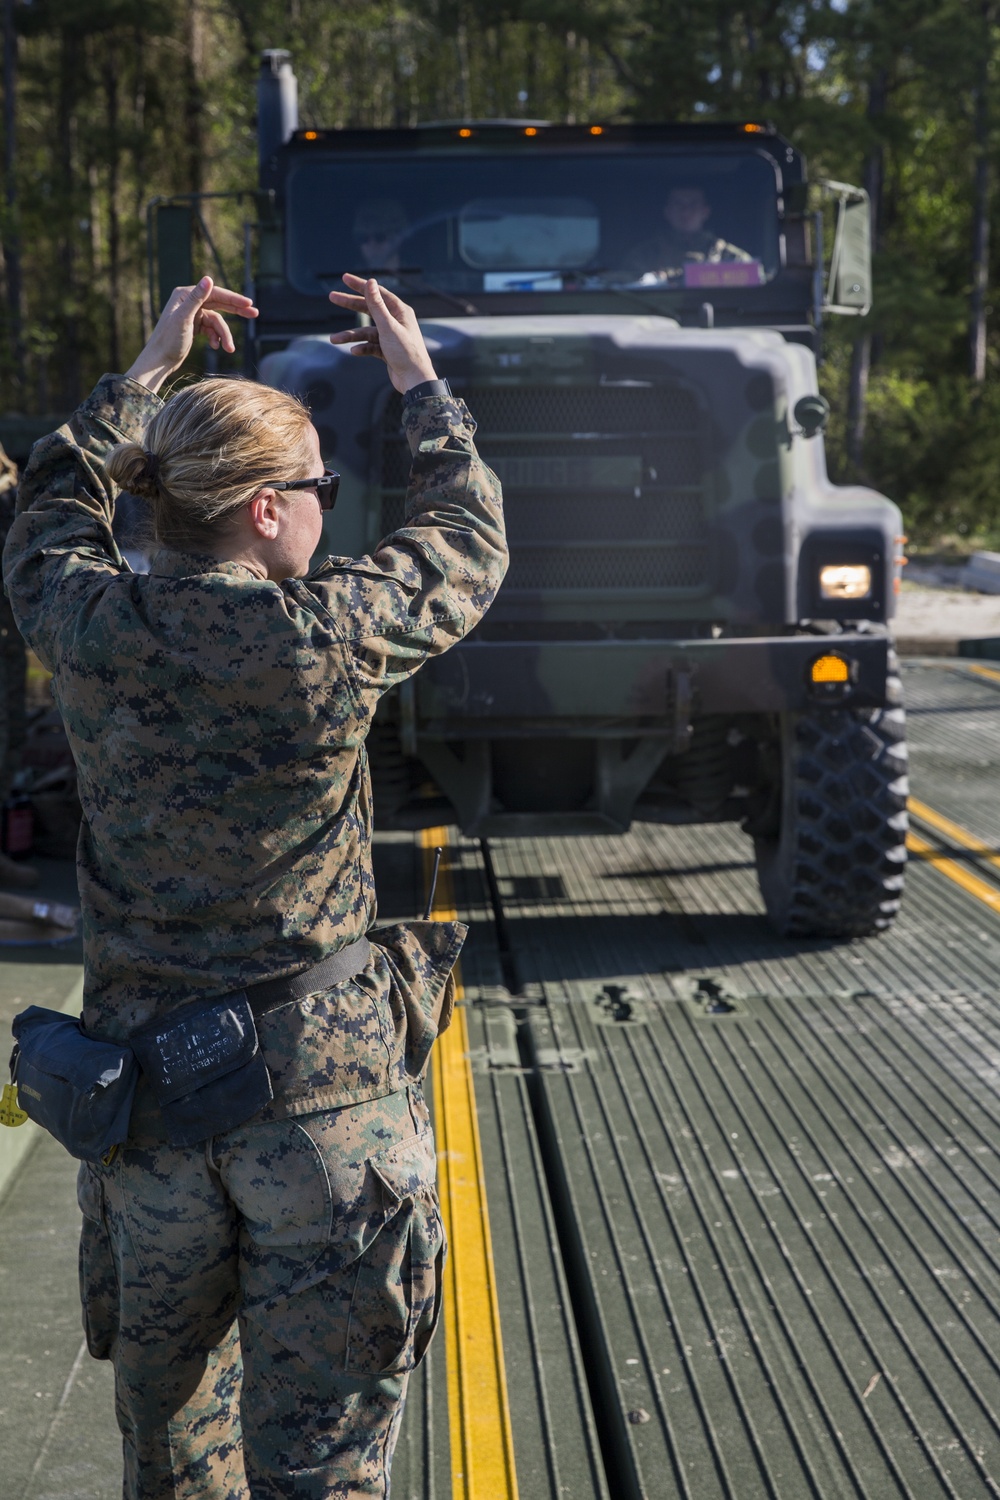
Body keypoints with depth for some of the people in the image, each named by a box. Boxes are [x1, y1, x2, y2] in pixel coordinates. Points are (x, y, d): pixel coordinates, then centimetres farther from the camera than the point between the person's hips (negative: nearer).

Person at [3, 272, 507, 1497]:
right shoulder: (328, 632, -15)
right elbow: (468, 536, 5)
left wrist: (146, 371, 26)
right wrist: (417, 379, 18)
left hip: (141, 1085, 4)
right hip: (322, 1088, -4)